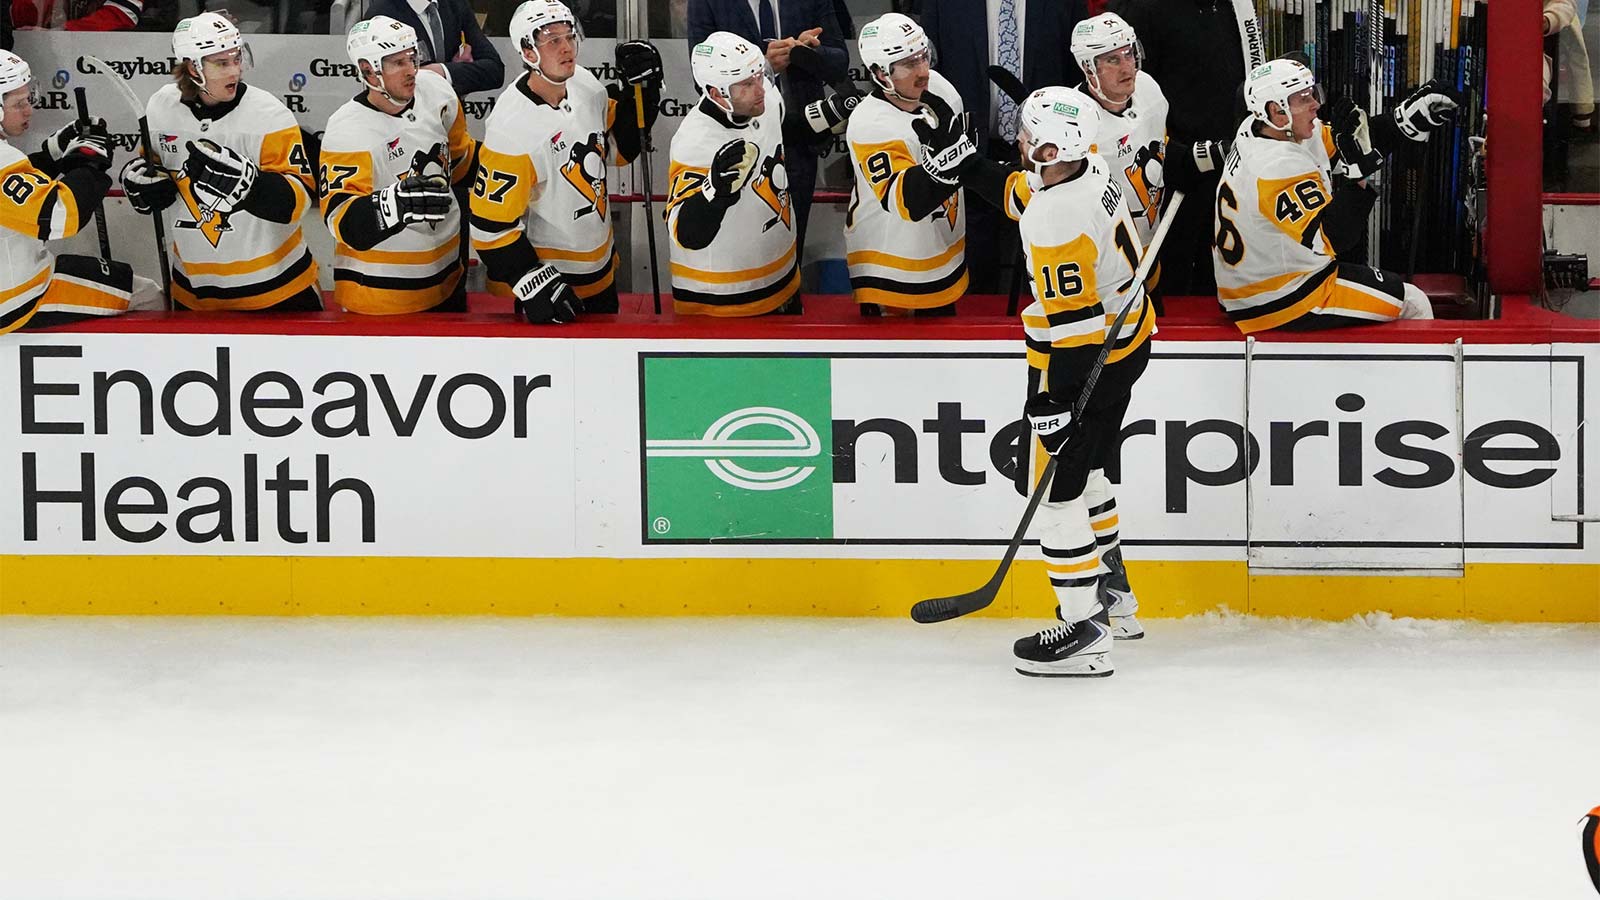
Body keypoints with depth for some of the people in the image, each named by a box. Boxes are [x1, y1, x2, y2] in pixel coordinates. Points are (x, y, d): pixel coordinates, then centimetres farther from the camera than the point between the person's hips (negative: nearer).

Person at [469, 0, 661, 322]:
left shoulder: (585, 84, -6)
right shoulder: (512, 128, -27)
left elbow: (621, 148, 10)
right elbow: (492, 224, -23)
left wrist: (642, 89, -4)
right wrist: (531, 282, -26)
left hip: (600, 268, 8)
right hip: (545, 278, -8)